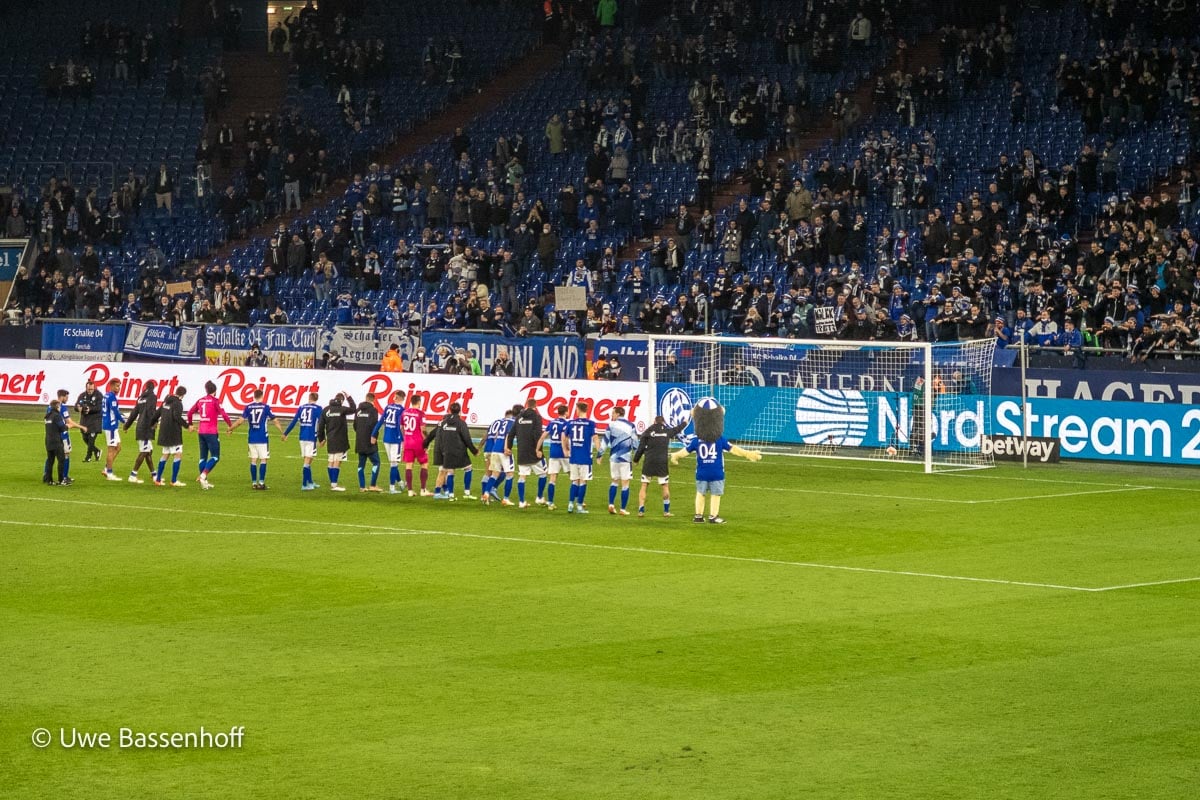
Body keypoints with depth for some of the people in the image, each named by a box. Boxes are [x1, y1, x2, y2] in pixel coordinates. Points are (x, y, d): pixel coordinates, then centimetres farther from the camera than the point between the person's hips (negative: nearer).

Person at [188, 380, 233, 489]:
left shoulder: (200, 401, 9)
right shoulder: (215, 401, -8)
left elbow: (190, 413, 13)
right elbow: (223, 414, -17)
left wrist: (190, 425, 27)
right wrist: (230, 425, -5)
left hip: (201, 431, 6)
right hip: (211, 432, -6)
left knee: (203, 457, 11)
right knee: (215, 457, -2)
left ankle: (204, 482, 11)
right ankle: (203, 475, -20)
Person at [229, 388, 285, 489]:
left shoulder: (248, 407, 2)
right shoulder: (266, 407, -3)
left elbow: (241, 420, -2)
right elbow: (275, 421, 0)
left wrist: (231, 428, 11)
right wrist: (283, 432, 10)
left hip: (251, 438, 3)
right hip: (263, 438, -3)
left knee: (253, 460, 8)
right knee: (263, 460, 1)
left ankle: (254, 483, 9)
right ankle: (261, 482, -6)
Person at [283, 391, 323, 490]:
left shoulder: (301, 407, 10)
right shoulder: (318, 408, -2)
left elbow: (294, 421, 10)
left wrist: (285, 434, 16)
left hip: (302, 437, 5)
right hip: (312, 438, -5)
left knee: (307, 460, 15)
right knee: (307, 461, -5)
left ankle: (310, 483, 25)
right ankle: (304, 485, -9)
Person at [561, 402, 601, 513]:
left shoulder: (571, 423, 5)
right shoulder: (590, 424, -6)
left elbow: (564, 436, 14)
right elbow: (595, 438, -12)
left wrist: (565, 450, 26)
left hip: (573, 457, 4)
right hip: (585, 457, -3)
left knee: (575, 481, 13)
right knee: (583, 481, 3)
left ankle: (571, 504, 9)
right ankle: (579, 505, 3)